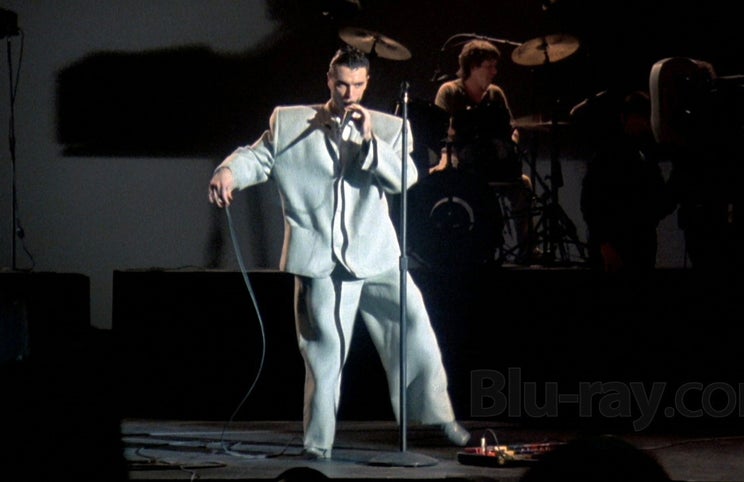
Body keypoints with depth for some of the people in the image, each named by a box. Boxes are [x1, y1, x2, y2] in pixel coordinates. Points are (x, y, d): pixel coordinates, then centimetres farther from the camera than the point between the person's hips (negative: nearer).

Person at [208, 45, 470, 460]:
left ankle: (439, 416, 12)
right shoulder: (290, 123, 7)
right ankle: (318, 440, 11)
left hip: (376, 255, 1)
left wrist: (369, 141, -14)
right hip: (320, 260, -1)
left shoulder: (387, 129, 9)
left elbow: (404, 179, -2)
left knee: (414, 325, -3)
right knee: (324, 348, 1)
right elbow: (259, 157, 3)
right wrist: (230, 171, -18)